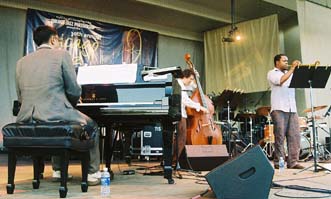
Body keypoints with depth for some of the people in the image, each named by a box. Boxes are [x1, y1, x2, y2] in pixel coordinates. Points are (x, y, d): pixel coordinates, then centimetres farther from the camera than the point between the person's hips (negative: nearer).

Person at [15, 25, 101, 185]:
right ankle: (93, 173, 23)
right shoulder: (61, 55, -1)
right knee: (92, 126, 22)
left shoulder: (21, 62, 13)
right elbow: (74, 91, -3)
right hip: (54, 115, -5)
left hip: (27, 118, 6)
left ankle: (58, 170, 37)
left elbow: (20, 97, 15)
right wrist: (71, 104, 20)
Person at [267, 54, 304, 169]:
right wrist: (292, 68, -10)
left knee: (295, 136, -1)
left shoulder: (290, 73, 25)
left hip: (292, 109, 6)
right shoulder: (272, 73, 6)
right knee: (280, 136, -6)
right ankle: (278, 162, -1)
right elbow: (281, 80, -14)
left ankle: (293, 162, 1)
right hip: (279, 109, -6)